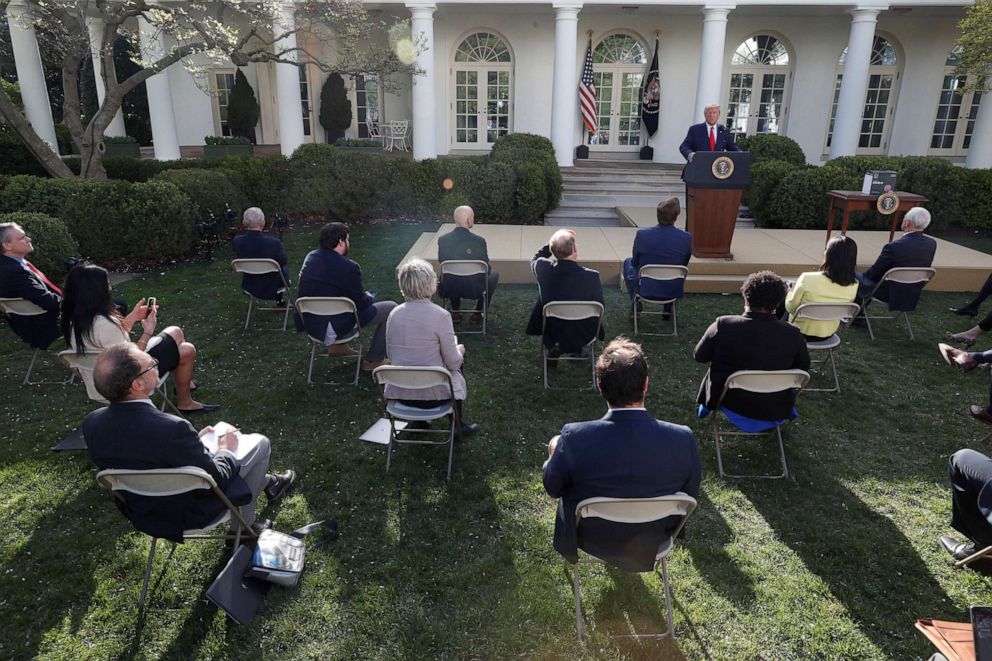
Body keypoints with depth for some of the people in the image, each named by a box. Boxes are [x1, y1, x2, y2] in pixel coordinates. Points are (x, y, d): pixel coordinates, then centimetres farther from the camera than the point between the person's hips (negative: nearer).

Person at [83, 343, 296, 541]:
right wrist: (226, 451, -5)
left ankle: (267, 483, 45)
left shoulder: (92, 423, -16)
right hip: (190, 514, -6)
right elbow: (215, 481, -24)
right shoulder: (171, 428, -38)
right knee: (260, 443, 11)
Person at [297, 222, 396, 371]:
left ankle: (337, 346, 35)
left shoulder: (311, 257, 4)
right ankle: (374, 361, 8)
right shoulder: (348, 267, -22)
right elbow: (361, 303, -13)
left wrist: (364, 296, 16)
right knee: (390, 308, 0)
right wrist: (370, 296, 11)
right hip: (332, 329, -9)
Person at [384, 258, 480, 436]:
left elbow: (390, 356, 7)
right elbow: (453, 362, -13)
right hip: (432, 394, -4)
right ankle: (458, 424, 40)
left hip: (399, 393, 5)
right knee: (457, 371, 29)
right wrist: (460, 350, 11)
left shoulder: (394, 314, -4)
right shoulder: (440, 315, -19)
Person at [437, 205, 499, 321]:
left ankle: (455, 311, 35)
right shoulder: (479, 241, -19)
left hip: (449, 289, 3)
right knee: (494, 275, 28)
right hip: (475, 289, -3)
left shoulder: (442, 239, -12)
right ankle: (477, 313, 27)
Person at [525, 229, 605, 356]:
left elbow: (535, 259, 6)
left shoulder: (544, 269, -22)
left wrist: (555, 242, -1)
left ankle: (552, 346, 32)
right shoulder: (592, 277, -27)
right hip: (582, 339, -1)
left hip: (551, 335, 1)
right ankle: (579, 350, 36)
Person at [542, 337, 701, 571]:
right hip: (652, 542, 2)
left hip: (591, 540, -1)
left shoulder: (574, 438, -32)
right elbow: (690, 497, -9)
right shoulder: (683, 439, -28)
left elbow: (553, 488, -12)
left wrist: (555, 454, 10)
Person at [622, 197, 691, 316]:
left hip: (645, 288, -1)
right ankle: (668, 308, 36)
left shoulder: (642, 234, -20)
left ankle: (635, 304, 25)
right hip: (674, 291, 1)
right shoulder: (687, 238, -17)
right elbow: (684, 265, 2)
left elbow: (635, 263, -2)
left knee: (628, 262, 29)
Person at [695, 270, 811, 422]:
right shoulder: (793, 334, -18)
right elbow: (804, 367, 0)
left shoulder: (722, 326, -21)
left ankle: (706, 406, 41)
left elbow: (699, 356, -6)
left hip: (730, 403, -1)